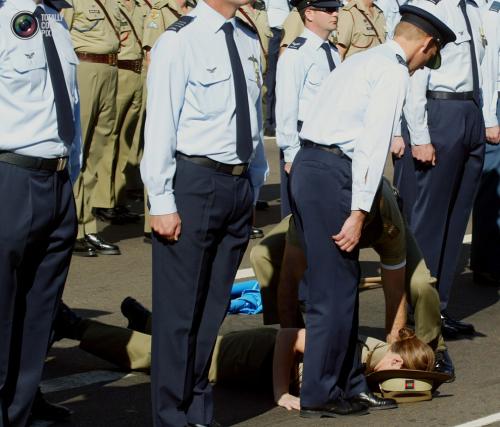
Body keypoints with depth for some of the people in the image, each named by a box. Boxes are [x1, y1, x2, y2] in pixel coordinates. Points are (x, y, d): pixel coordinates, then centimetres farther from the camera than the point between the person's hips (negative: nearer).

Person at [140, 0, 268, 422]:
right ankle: (173, 416, 10)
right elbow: (160, 125, -12)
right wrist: (162, 202, -14)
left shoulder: (248, 40, 9)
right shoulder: (180, 41, -10)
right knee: (180, 308, 0)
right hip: (194, 182, -6)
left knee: (213, 307, 13)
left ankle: (199, 411, 23)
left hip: (239, 182, 6)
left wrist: (254, 186, 15)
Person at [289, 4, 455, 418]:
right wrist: (359, 212, -19)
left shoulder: (361, 61, 22)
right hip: (331, 175, -9)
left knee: (342, 283, 16)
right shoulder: (394, 73, -7)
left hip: (307, 166, 9)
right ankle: (320, 394, 5)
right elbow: (373, 144, -16)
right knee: (334, 289, -2)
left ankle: (349, 383, 23)